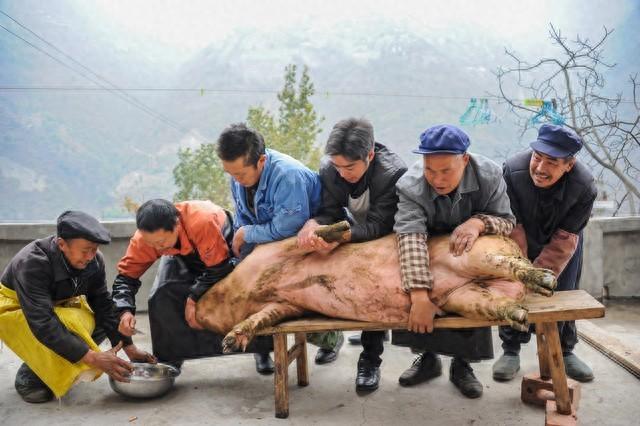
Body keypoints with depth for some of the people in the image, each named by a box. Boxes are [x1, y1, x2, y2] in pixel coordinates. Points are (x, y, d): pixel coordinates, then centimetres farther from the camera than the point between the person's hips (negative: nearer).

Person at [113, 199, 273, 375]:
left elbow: (218, 268, -35)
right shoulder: (144, 237, -32)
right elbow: (126, 273, -23)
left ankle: (262, 348, 13)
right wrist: (125, 311, -39)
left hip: (223, 253, -3)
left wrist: (193, 297, -29)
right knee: (161, 297, -18)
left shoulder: (204, 221, -46)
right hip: (182, 258, 3)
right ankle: (170, 360, 2)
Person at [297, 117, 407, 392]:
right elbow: (330, 212, -16)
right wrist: (313, 224, -40)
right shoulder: (329, 169, -19)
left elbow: (378, 227, -35)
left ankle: (370, 359, -6)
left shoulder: (395, 173, -34)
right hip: (352, 234, 5)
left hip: (384, 240, -5)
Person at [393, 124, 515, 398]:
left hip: (471, 250, 1)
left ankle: (462, 364, 16)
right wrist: (420, 296, -57)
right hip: (429, 251, -1)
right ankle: (428, 358, 17)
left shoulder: (489, 175, -28)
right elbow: (411, 239, -47)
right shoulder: (410, 186, -35)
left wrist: (478, 222, -42)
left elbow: (507, 220, -18)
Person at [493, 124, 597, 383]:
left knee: (563, 293, 4)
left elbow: (563, 240, -26)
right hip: (523, 239, 0)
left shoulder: (584, 187, -34)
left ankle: (564, 352, 25)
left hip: (561, 243, 1)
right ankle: (510, 352, 12)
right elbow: (512, 227, -29)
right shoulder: (512, 170, -37)